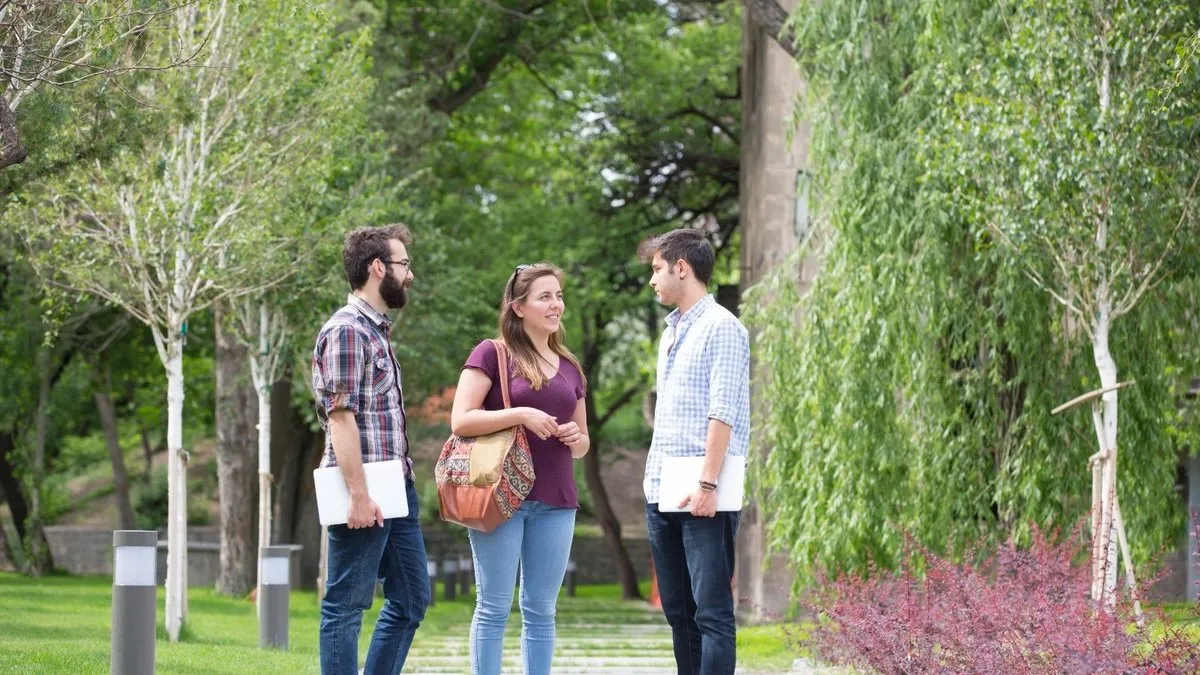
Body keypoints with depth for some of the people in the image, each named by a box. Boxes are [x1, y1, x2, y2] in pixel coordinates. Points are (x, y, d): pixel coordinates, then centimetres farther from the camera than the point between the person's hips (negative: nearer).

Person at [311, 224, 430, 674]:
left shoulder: (376, 330, 18)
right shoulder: (346, 331, -12)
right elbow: (341, 417, -18)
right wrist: (359, 495, -23)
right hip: (367, 493, -10)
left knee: (411, 598, 13)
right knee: (346, 604, -4)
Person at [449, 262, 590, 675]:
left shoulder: (569, 368, 16)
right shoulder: (492, 354, -1)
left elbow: (582, 445, 23)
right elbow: (460, 421, -10)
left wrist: (576, 437, 0)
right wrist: (521, 415, -19)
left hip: (555, 501, 5)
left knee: (541, 610, 6)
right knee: (494, 608, -3)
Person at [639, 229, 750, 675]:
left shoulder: (721, 328, -7)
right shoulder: (671, 333, 19)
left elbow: (722, 413, -15)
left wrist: (707, 484, -21)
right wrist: (653, 477, 16)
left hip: (701, 495, -9)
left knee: (712, 611, -10)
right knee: (678, 610, 9)